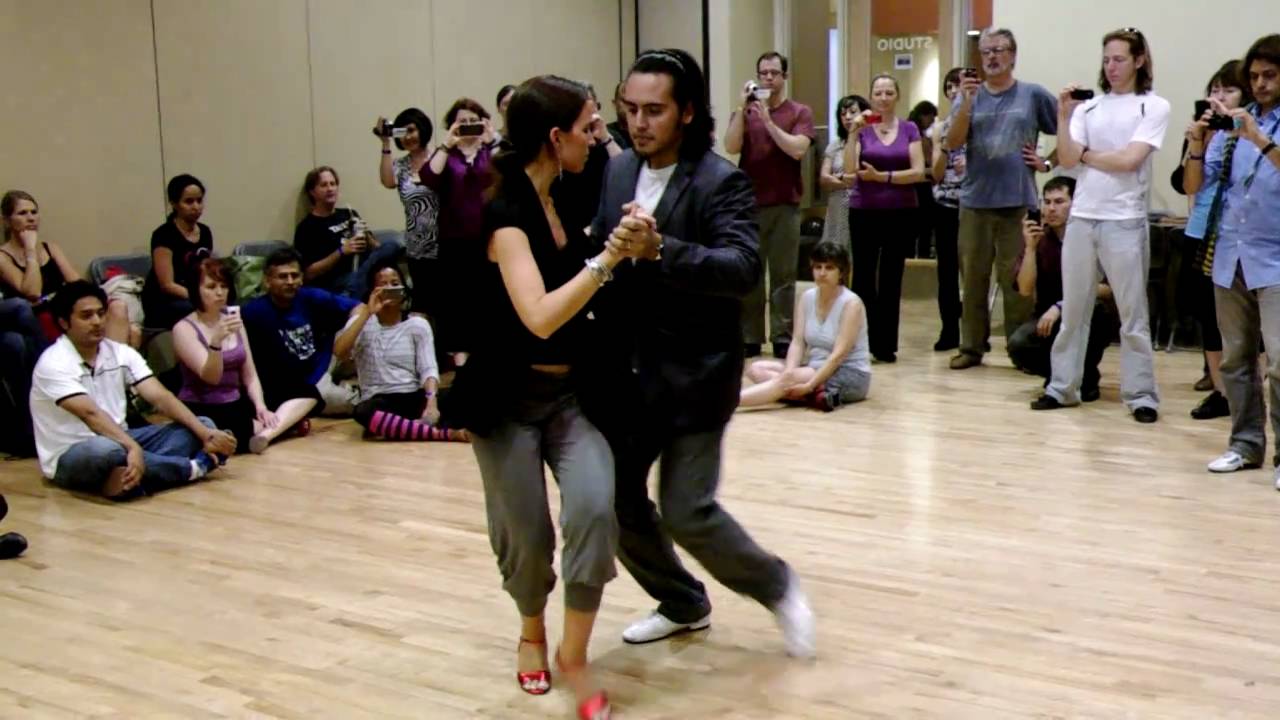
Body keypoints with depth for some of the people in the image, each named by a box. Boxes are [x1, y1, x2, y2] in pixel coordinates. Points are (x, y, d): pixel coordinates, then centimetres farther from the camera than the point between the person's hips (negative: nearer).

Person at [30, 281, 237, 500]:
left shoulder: (121, 353, 3)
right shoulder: (53, 364, -16)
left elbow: (160, 397, -6)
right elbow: (91, 414, -30)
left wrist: (206, 433, -19)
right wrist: (133, 448, -45)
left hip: (120, 441, 7)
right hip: (69, 457, -7)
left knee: (203, 425, -5)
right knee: (105, 449, -43)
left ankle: (129, 476, -28)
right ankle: (193, 467, -21)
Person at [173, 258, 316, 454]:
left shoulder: (232, 320, 10)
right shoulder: (184, 329, -10)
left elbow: (249, 374, 8)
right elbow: (211, 377, -21)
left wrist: (261, 406, -9)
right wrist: (216, 341, -38)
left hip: (236, 405, 7)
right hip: (201, 412, -7)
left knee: (307, 394, -7)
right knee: (239, 429, -38)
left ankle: (266, 433, -27)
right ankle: (282, 424, -11)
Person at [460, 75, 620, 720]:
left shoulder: (564, 199, 2)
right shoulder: (506, 214, -20)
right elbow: (540, 317, -32)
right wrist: (608, 258, -31)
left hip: (571, 390, 6)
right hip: (509, 398, -5)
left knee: (594, 507, -16)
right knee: (526, 533, 4)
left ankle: (573, 654, 1)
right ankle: (532, 631, 37)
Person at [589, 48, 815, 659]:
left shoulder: (721, 182, -12)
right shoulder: (616, 172, 5)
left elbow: (743, 268, -26)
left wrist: (660, 251, -38)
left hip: (694, 375, -6)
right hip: (622, 371, 6)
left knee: (686, 511, -8)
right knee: (615, 498, 12)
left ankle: (777, 587, 21)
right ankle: (683, 602, 36)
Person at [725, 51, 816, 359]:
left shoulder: (800, 112, 3)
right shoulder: (744, 111, 9)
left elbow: (797, 150, -13)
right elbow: (731, 147, -6)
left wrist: (767, 118, -15)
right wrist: (743, 108, -12)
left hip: (785, 205, -2)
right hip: (749, 204, 2)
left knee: (783, 275, 2)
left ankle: (783, 338, 7)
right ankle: (749, 337, 10)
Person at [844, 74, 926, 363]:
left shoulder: (909, 129, 6)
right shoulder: (862, 128, 3)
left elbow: (919, 172, -4)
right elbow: (850, 169, -10)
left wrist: (881, 176, -11)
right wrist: (854, 132, -16)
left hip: (901, 213, 1)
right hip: (864, 212, -1)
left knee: (891, 278, 5)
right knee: (864, 276, -2)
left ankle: (886, 344, 11)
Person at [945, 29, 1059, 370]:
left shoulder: (1033, 95, 3)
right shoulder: (970, 96, 8)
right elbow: (952, 143, -5)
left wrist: (1046, 162, -1)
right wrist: (967, 101, -14)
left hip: (1018, 202, -2)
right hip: (975, 202, 2)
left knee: (1017, 280, 0)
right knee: (973, 278, 7)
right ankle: (971, 347, 15)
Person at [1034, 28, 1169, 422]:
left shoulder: (1154, 107, 0)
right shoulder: (1088, 107, 9)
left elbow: (1129, 160, -12)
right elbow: (1067, 159, 0)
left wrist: (1086, 155, 1)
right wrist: (1063, 115, -9)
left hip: (1124, 222, -4)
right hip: (1081, 218, 4)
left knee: (1133, 315, 1)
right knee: (1073, 310, 10)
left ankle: (1141, 394, 7)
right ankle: (1062, 386, 17)